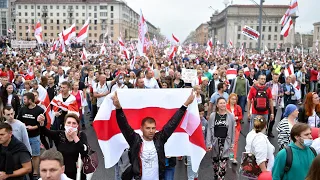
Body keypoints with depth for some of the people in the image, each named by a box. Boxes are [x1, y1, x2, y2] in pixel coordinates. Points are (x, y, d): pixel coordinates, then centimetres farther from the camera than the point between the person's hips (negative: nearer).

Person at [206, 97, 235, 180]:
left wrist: (232, 144, 3)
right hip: (215, 142, 1)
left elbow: (232, 131, 2)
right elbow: (209, 130, -3)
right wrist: (208, 143, -7)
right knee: (215, 162, 16)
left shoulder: (231, 116, -4)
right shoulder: (212, 115, -4)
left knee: (223, 164, -7)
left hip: (225, 142, -1)